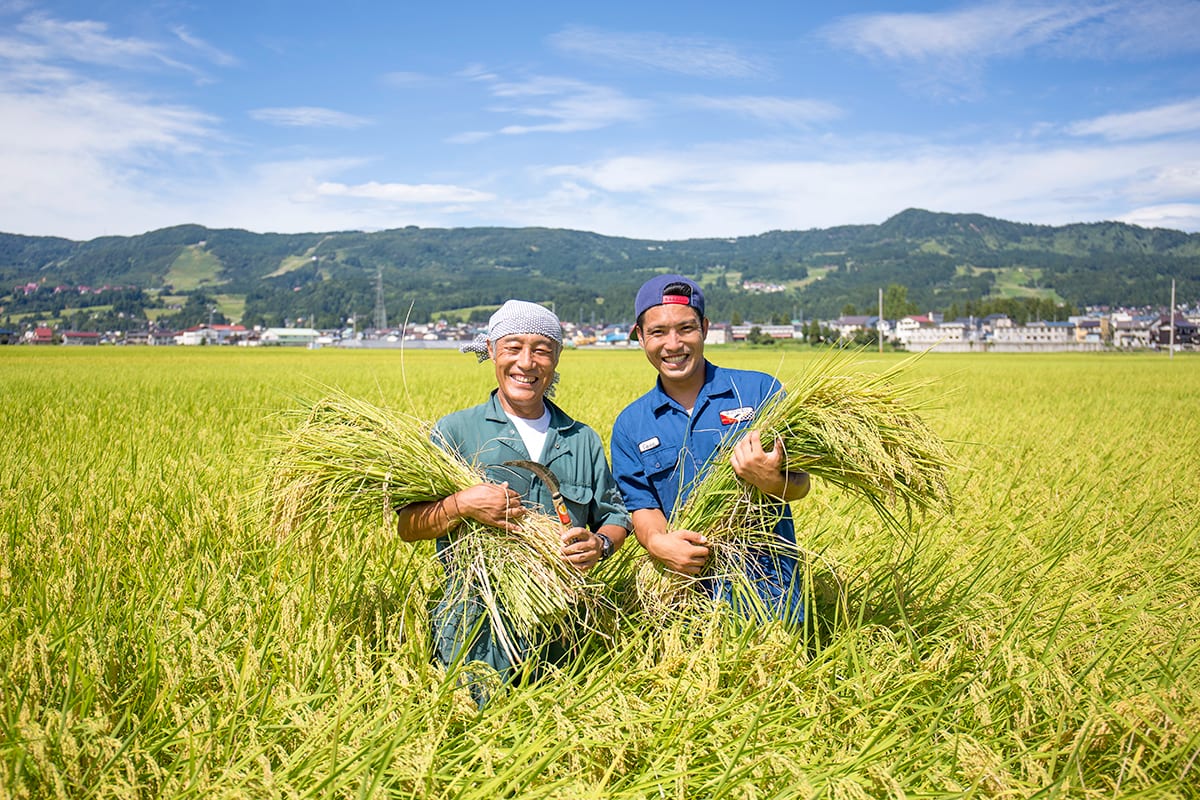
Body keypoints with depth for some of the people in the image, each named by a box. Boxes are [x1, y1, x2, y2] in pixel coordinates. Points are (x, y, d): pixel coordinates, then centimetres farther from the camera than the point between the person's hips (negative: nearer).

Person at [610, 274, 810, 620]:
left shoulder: (760, 390, 0)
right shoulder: (630, 426, 8)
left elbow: (800, 484, -2)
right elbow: (641, 505, 3)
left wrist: (772, 482, -25)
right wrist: (657, 542, -20)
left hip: (767, 583, -1)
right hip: (687, 587, 2)